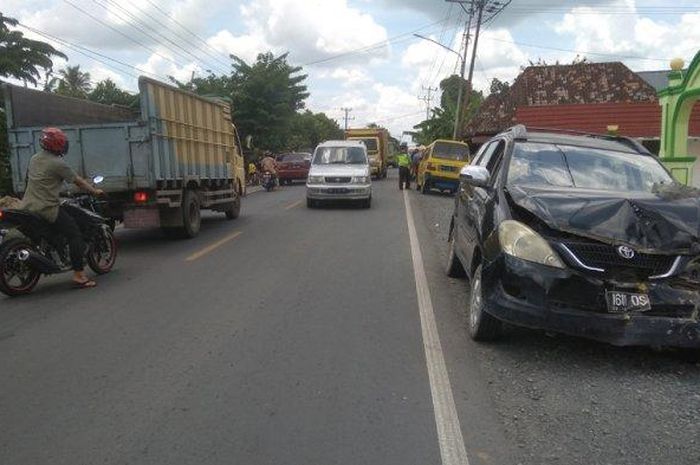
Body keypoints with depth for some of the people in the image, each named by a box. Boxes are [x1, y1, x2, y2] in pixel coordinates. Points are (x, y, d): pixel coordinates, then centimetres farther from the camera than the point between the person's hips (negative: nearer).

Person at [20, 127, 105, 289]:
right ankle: (78, 275, -14)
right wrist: (94, 191, 8)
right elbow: (78, 181, -5)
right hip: (48, 208, -9)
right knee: (75, 234, -8)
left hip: (28, 207, 9)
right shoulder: (58, 163, -11)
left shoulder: (34, 159, 14)